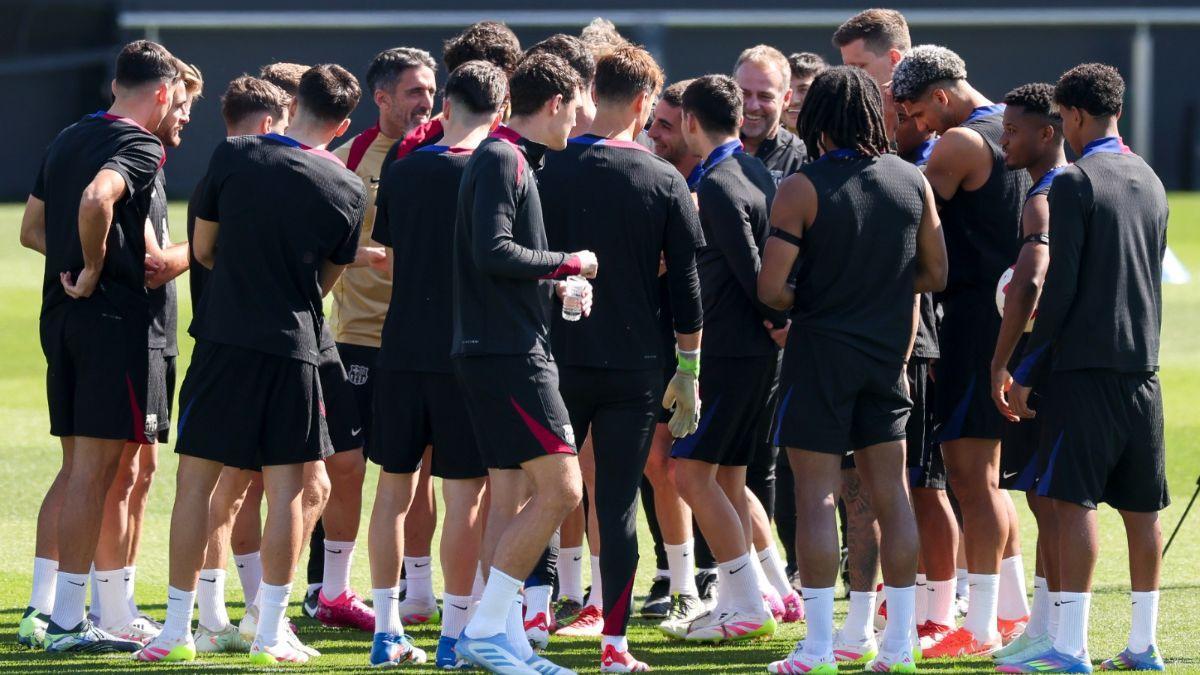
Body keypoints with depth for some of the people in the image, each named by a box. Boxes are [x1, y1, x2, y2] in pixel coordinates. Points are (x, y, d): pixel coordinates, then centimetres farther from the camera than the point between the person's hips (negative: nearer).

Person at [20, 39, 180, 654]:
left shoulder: (68, 140, 16)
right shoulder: (139, 147, -11)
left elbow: (31, 228, 21)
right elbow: (96, 199, -30)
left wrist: (76, 262, 11)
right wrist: (95, 270, -16)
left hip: (61, 317, 8)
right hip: (115, 317, -8)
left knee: (74, 468, 15)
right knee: (94, 470, -5)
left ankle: (40, 609, 15)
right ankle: (67, 621, -5)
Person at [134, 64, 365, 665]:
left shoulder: (233, 156, -2)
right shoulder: (347, 190, 0)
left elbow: (203, 248, 8)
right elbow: (327, 278, 11)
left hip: (223, 338, 0)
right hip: (293, 347, 0)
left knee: (196, 481, 6)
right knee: (286, 490, 5)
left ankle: (177, 629, 6)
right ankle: (270, 633, 3)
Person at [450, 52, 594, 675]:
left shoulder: (512, 160, 18)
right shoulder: (502, 161, -11)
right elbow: (492, 252, -21)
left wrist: (552, 284, 21)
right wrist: (567, 264, -10)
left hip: (494, 350, 11)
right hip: (509, 354, -11)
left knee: (510, 498, 9)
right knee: (559, 488, -12)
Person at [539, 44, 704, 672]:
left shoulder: (548, 171, -2)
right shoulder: (664, 181, -3)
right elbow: (685, 287, -1)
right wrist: (687, 372, 8)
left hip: (557, 360, 1)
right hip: (634, 366, -1)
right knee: (618, 506, 3)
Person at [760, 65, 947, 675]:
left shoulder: (803, 189, -12)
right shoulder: (912, 182, 3)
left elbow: (770, 287, -15)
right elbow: (935, 274, 9)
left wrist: (802, 303, 5)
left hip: (822, 350, -4)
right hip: (889, 351, 4)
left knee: (817, 494, -1)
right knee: (891, 493, 8)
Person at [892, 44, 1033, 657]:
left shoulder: (960, 144, -13)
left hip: (973, 321, -9)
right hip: (1011, 316, 9)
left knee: (971, 478, -6)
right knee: (984, 477, 17)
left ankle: (981, 627, -6)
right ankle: (1015, 610, 20)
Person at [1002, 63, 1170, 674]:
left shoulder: (1076, 181, -10)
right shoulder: (1150, 182, 13)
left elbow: (1061, 284, -13)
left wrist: (1026, 369, -7)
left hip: (1086, 366, -7)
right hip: (1143, 363, 7)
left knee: (1075, 501, -9)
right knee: (1141, 505, 9)